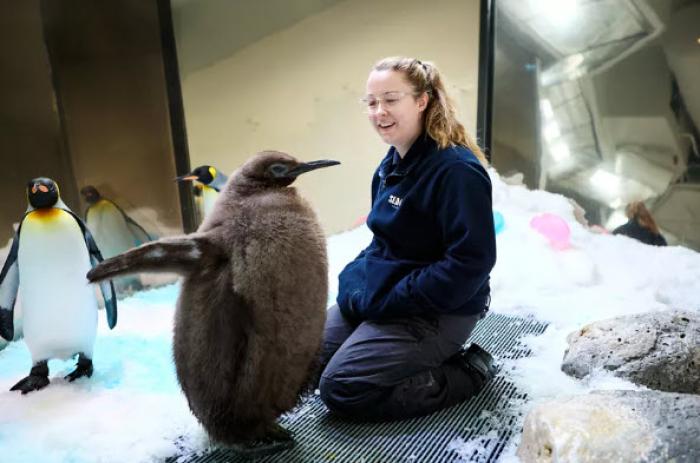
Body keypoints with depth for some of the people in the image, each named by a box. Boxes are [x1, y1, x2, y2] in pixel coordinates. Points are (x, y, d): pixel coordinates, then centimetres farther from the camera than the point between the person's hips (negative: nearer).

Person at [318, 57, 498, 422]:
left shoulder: (457, 169, -22)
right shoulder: (392, 163, 6)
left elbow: (471, 262, -25)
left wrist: (386, 301, -21)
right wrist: (355, 281, 1)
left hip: (437, 312, -9)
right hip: (378, 293, 9)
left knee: (341, 388, -14)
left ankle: (467, 372, 0)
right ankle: (409, 356, 17)